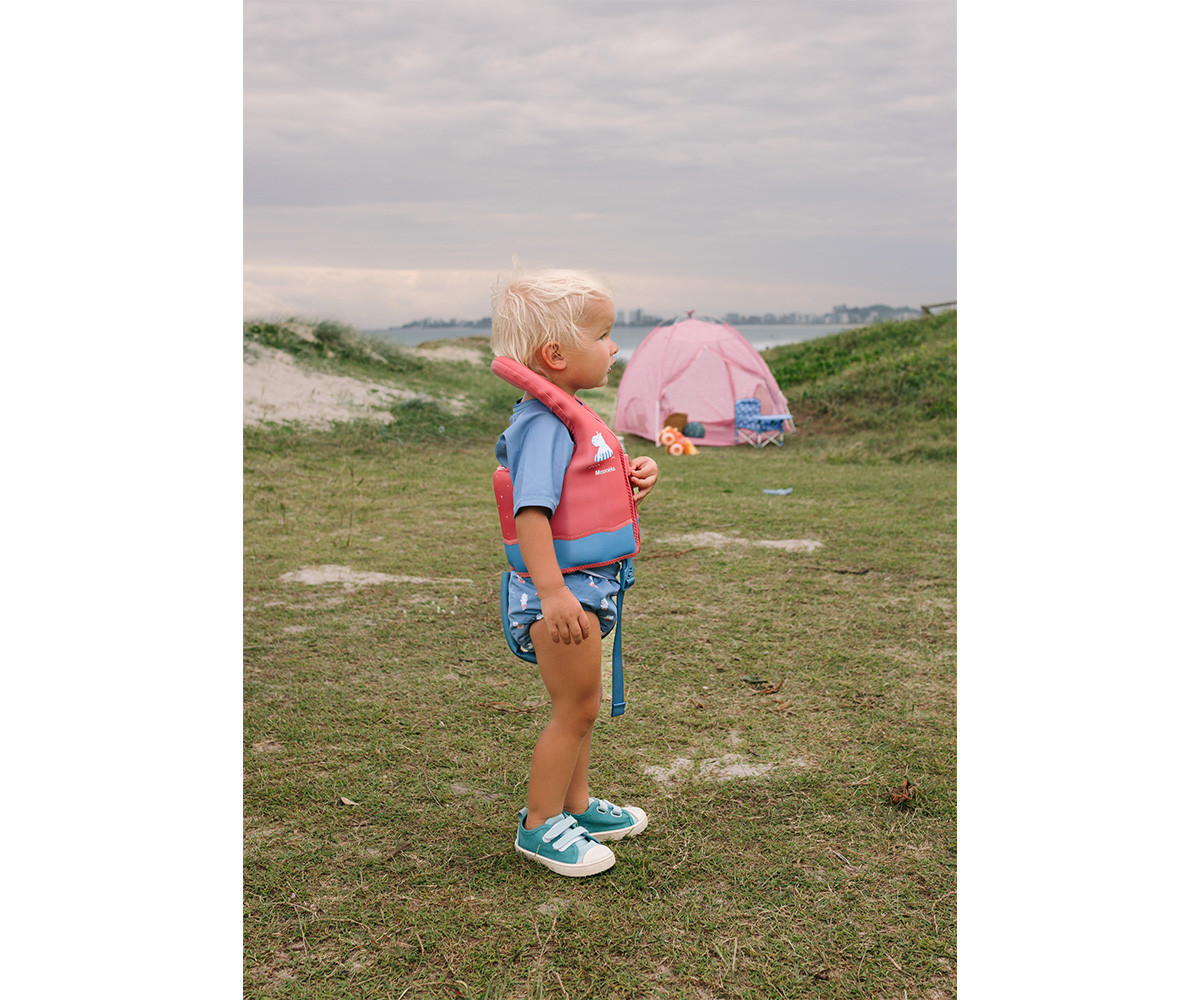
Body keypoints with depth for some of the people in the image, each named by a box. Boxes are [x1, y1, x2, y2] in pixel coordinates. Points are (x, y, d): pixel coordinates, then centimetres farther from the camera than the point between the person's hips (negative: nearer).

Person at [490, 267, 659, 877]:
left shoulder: (569, 416, 11)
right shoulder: (543, 424, -22)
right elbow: (531, 510, -31)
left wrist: (635, 478, 3)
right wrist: (552, 591, -36)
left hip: (588, 585, 10)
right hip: (560, 589, -10)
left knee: (579, 706, 22)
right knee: (576, 708, 0)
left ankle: (576, 805, 38)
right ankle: (538, 825, 15)